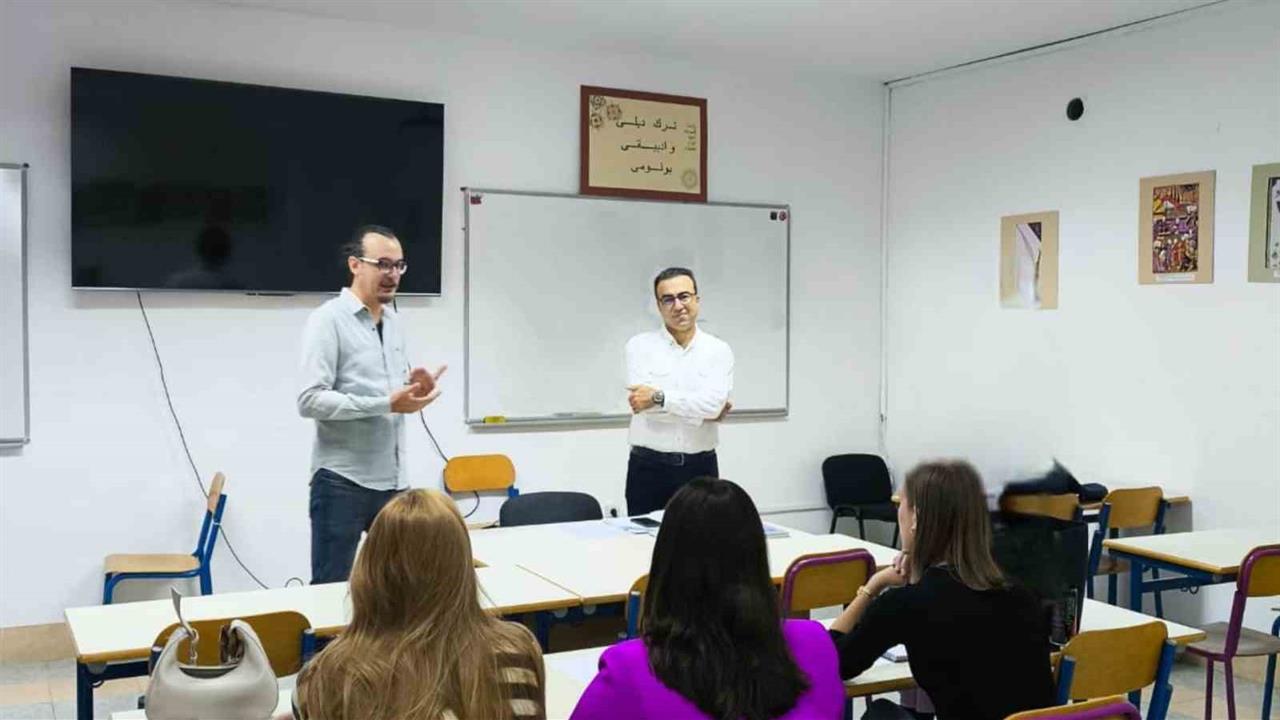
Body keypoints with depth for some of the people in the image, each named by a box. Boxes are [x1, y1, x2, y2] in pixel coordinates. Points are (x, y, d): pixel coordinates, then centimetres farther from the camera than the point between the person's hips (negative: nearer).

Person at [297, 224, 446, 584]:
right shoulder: (329, 319, -10)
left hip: (392, 479, 7)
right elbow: (310, 401, -18)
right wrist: (386, 404, -23)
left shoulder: (393, 321, 13)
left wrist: (414, 389, -1)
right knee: (331, 587, 3)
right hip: (343, 481, -7)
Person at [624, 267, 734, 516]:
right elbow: (642, 404, -14)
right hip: (649, 469, -1)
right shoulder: (640, 346, 0)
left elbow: (714, 402, -14)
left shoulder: (719, 350, 2)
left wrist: (659, 397, -17)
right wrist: (701, 410, -11)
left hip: (700, 468, 1)